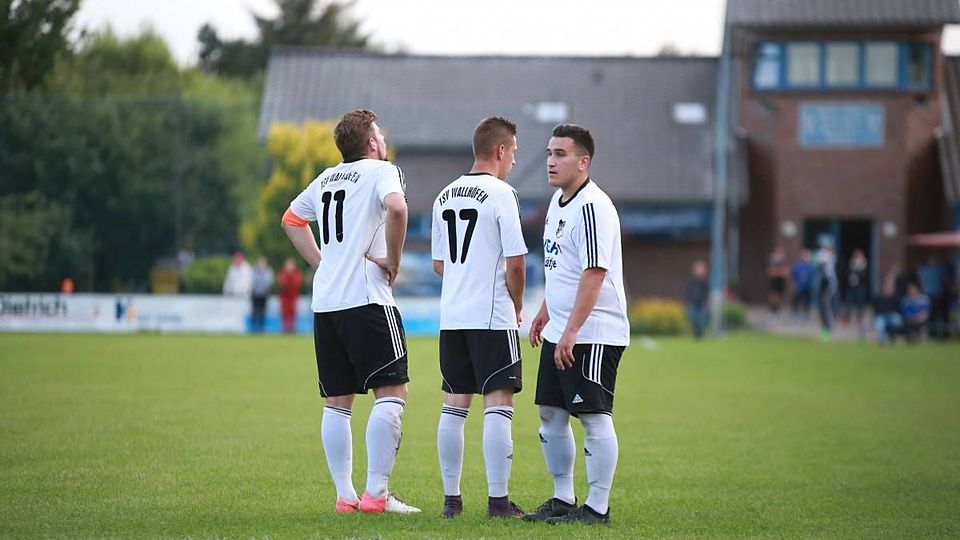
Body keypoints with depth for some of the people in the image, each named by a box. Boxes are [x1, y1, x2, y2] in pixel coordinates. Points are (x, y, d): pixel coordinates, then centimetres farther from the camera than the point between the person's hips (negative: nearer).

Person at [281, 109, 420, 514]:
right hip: (366, 298, -7)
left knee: (337, 402, 9)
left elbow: (291, 220, 32)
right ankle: (376, 493, -12)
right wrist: (394, 260, -11)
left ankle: (344, 495, 8)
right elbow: (396, 207, -23)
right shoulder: (381, 171, -3)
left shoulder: (326, 178, 19)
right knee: (391, 393, -6)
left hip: (325, 302, 7)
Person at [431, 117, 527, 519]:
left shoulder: (445, 196, 12)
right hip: (493, 316, -7)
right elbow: (514, 263, -12)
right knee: (498, 404, -4)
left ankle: (451, 499, 12)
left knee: (454, 406, 9)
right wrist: (517, 306, 3)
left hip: (451, 316, 7)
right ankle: (498, 500, -6)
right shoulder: (500, 194, -9)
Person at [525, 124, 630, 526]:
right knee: (551, 413, 12)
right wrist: (545, 312, 24)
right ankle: (563, 499, 22)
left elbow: (594, 274, -23)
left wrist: (571, 332, -25)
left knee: (594, 417, -6)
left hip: (593, 334, -10)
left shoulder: (592, 207, -18)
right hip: (559, 333, 10)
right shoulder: (558, 201, 13)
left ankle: (597, 507, 0)